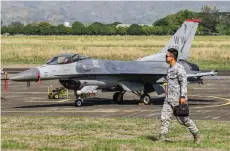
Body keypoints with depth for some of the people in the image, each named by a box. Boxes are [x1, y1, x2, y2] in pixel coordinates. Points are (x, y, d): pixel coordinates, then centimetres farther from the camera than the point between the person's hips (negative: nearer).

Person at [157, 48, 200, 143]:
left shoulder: (179, 68, -13)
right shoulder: (170, 69, 15)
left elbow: (184, 82, -18)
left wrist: (183, 97, -23)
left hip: (178, 99, -8)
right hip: (169, 98, 8)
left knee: (184, 118, 1)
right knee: (164, 117, -2)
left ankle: (196, 135, 16)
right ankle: (162, 137, -3)